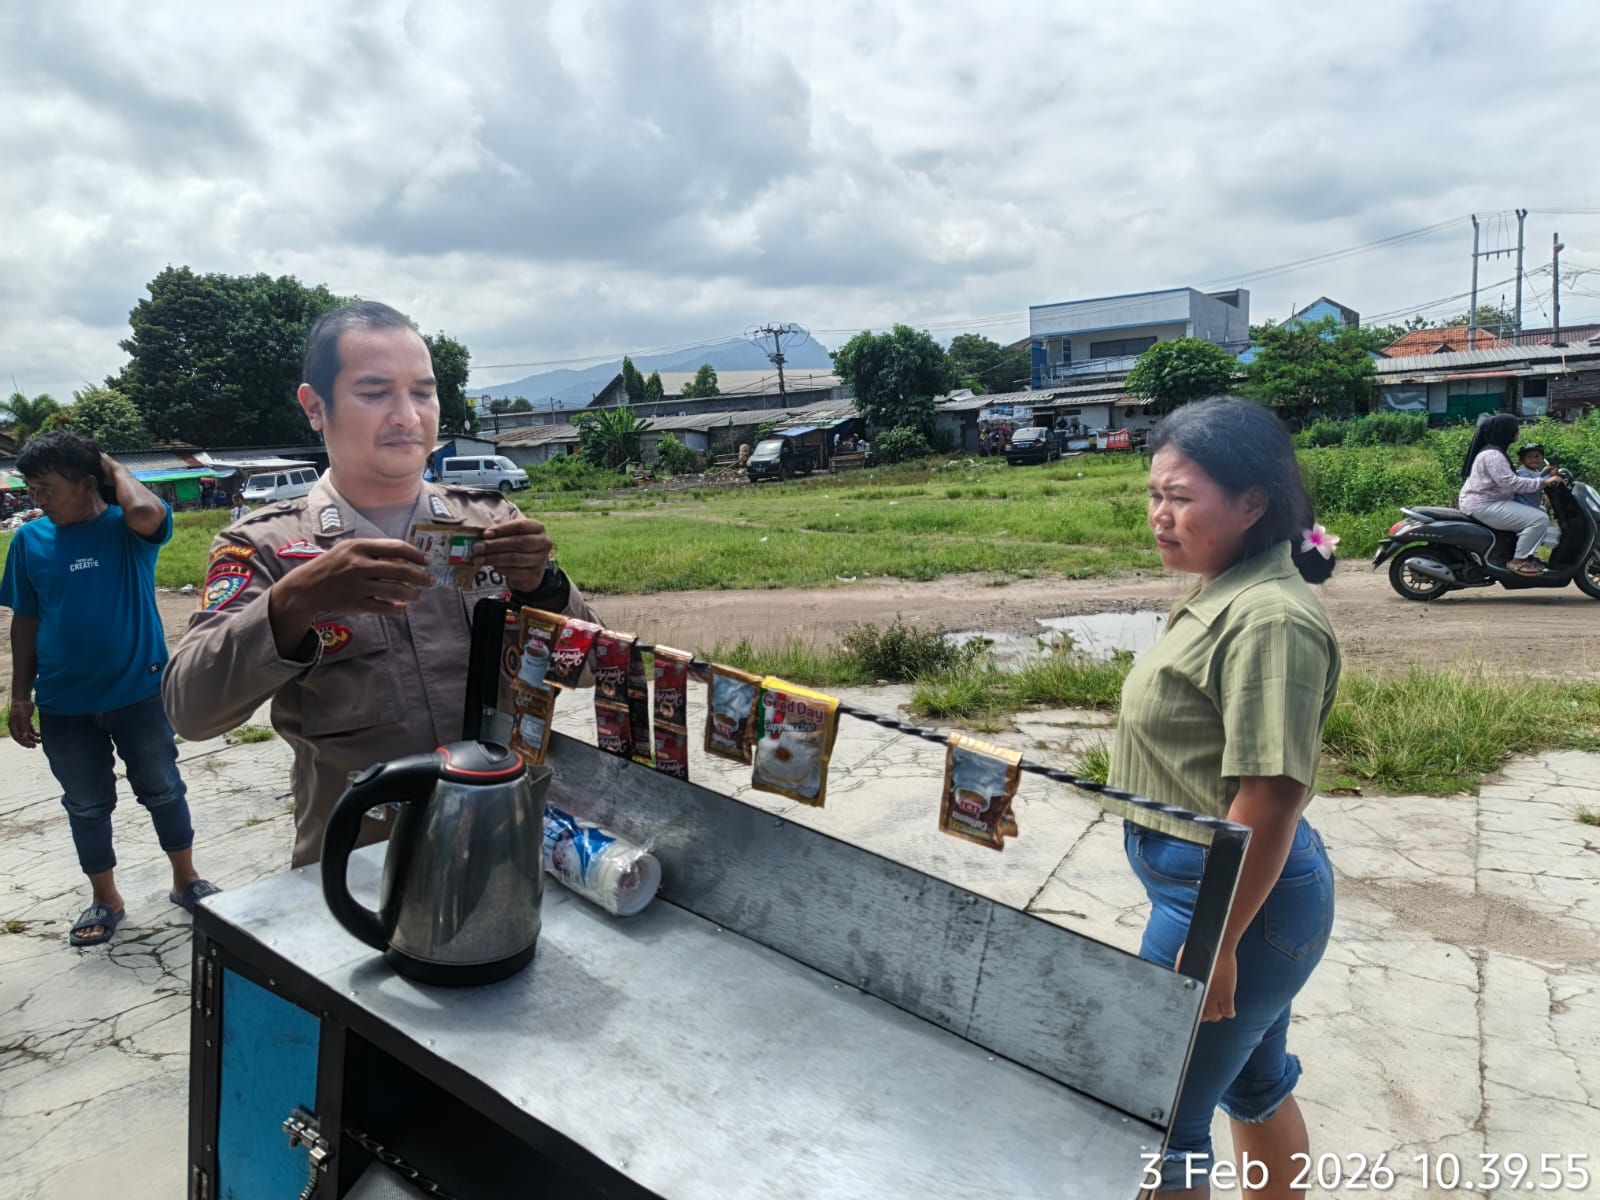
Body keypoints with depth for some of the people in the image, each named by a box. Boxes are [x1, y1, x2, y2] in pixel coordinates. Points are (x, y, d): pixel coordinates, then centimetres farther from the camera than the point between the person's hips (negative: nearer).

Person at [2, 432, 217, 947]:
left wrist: (115, 469, -15)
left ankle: (186, 880, 29)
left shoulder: (129, 530, -8)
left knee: (163, 790, 11)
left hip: (139, 691, -3)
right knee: (86, 805, 14)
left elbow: (146, 512, -35)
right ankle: (106, 900, 29)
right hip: (64, 703, 3)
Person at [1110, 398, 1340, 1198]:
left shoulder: (1269, 619, -25)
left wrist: (1214, 945, -22)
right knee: (1256, 1085, 26)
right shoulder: (1228, 593, 5)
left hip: (1236, 896, -9)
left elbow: (1270, 799, -26)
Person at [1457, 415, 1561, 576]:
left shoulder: (1494, 450, 17)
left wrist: (1542, 476, 15)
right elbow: (1510, 483, -26)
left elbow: (1507, 480, 19)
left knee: (1540, 511, 22)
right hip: (1484, 506, -12)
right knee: (1539, 520, -19)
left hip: (1490, 502, 12)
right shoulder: (1492, 455, -18)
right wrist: (1543, 482, -23)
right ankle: (1518, 561, -12)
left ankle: (1523, 553, 17)